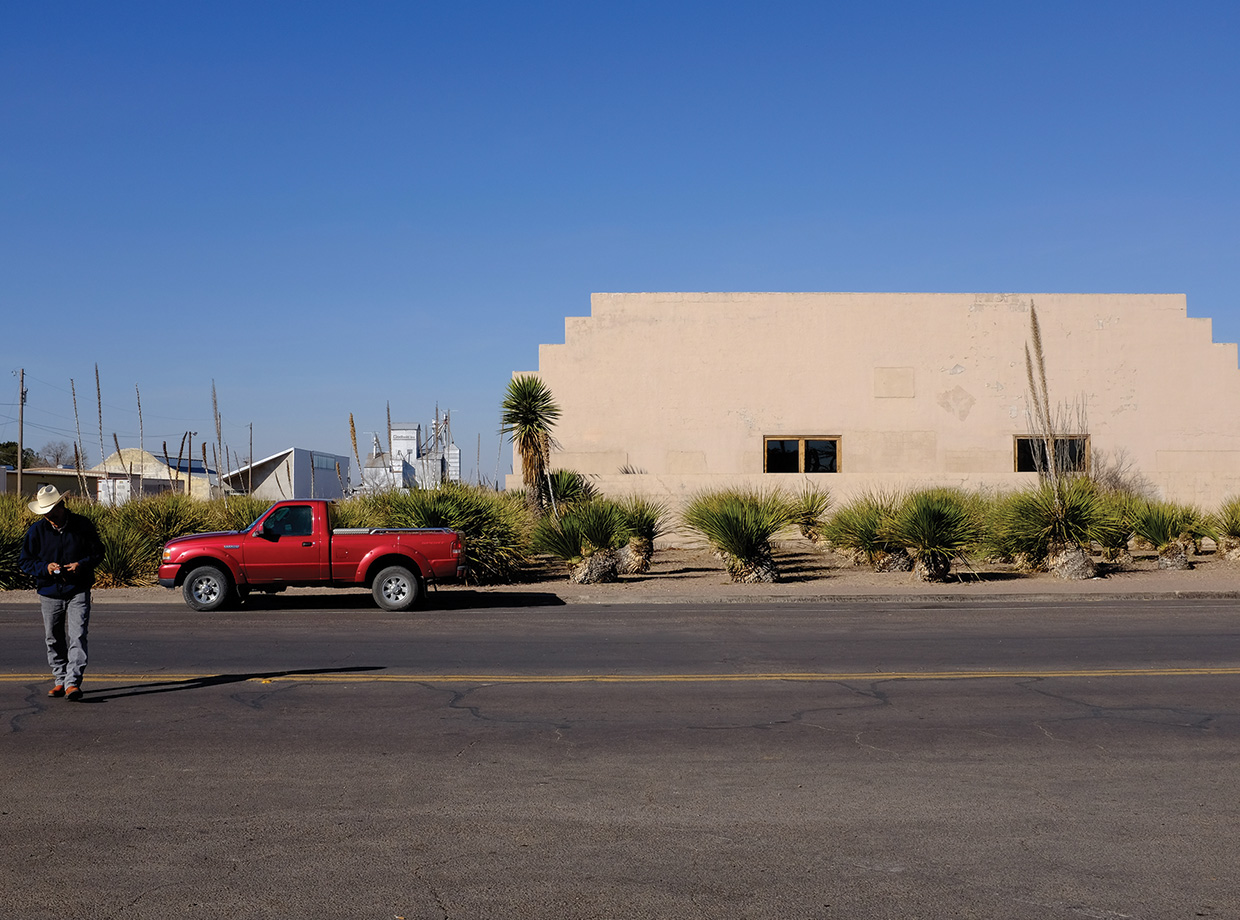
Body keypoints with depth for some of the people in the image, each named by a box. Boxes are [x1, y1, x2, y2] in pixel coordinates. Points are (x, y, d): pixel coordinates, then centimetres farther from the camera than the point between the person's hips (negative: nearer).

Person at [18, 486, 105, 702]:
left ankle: (72, 682, -15)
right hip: (49, 594, 2)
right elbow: (24, 561, 6)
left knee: (77, 638, -12)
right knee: (54, 641, 10)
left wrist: (81, 565, -13)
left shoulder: (82, 525, -2)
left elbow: (98, 552, 7)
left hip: (78, 592, -2)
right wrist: (45, 567, -14)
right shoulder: (37, 530, 1)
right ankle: (60, 680, 24)